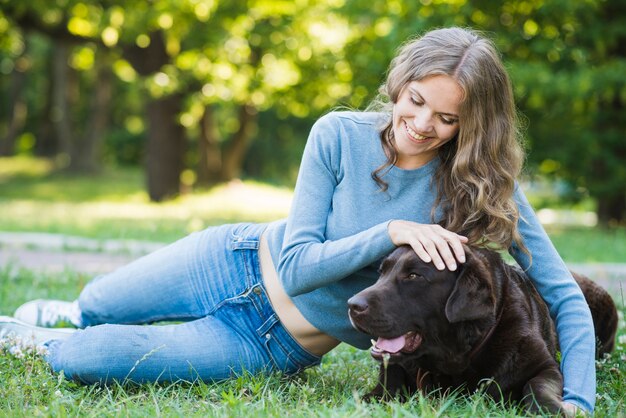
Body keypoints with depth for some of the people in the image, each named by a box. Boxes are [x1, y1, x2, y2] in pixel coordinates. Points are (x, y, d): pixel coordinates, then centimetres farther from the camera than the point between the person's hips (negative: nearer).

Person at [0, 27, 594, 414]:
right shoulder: (340, 136, -18)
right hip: (241, 262, 1)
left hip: (274, 344, -1)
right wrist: (391, 232, -33)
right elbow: (296, 265, -19)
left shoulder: (484, 188, -19)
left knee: (75, 360, -7)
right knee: (89, 308, 20)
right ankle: (60, 317, 60)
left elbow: (567, 299, -18)